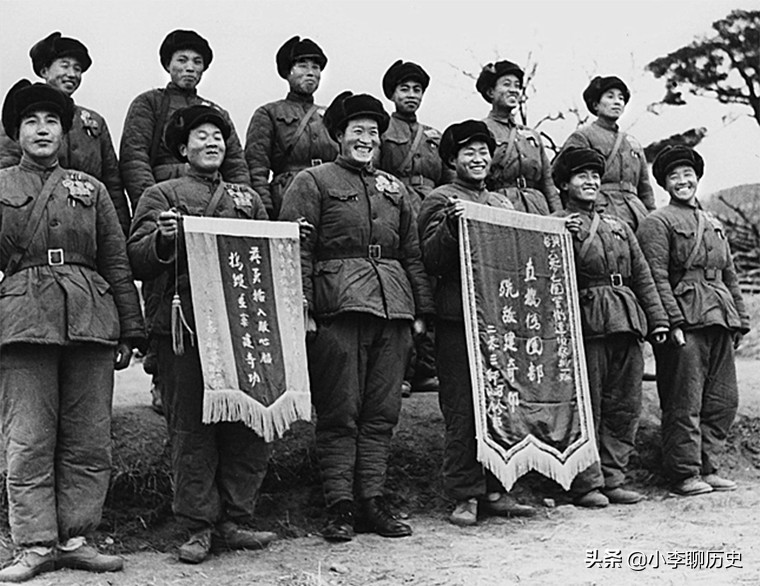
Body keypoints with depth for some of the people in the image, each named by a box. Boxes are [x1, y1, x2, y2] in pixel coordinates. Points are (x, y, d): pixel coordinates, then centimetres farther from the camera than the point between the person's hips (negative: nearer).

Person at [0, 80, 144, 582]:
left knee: (90, 441, 3)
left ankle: (75, 538, 12)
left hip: (90, 318, 2)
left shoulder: (91, 189, 16)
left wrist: (130, 331, 9)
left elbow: (117, 264, 14)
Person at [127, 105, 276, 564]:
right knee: (191, 427, -1)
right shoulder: (162, 196, 10)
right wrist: (163, 239, -19)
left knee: (251, 424, 2)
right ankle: (198, 527, 8)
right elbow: (137, 262, 1)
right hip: (187, 326, -3)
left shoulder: (247, 198, 22)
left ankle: (235, 520, 14)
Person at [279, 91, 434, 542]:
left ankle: (373, 500, 13)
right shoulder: (313, 182, 5)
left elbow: (413, 253, 20)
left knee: (383, 411, 6)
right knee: (340, 412, -2)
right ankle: (339, 507, 4)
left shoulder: (394, 188, 21)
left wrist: (421, 311, 13)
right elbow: (297, 250, -3)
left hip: (394, 307, 5)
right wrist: (302, 309, -13)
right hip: (339, 306, -5)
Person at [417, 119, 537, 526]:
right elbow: (432, 262, -9)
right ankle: (464, 495, 4)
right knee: (463, 411, -4)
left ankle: (494, 490, 16)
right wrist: (450, 223, -22)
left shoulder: (503, 203, 21)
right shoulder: (440, 200, 2)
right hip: (459, 319, -6)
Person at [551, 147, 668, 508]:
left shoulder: (619, 227, 21)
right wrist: (570, 238, -18)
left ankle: (612, 478, 15)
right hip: (587, 325, -6)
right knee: (587, 408, -4)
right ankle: (587, 484, 4)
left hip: (627, 325, 6)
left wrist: (657, 319, 13)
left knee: (625, 406, 7)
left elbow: (642, 275, 19)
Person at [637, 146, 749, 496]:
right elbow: (656, 277, -10)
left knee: (724, 400, 8)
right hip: (686, 322, -7)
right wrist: (673, 322, -18)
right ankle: (685, 474, 3)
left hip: (720, 322, 7)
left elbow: (729, 276, 23)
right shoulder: (657, 223, -1)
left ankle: (707, 467, 18)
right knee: (685, 402, -5)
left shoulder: (714, 225, 22)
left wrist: (740, 320, 16)